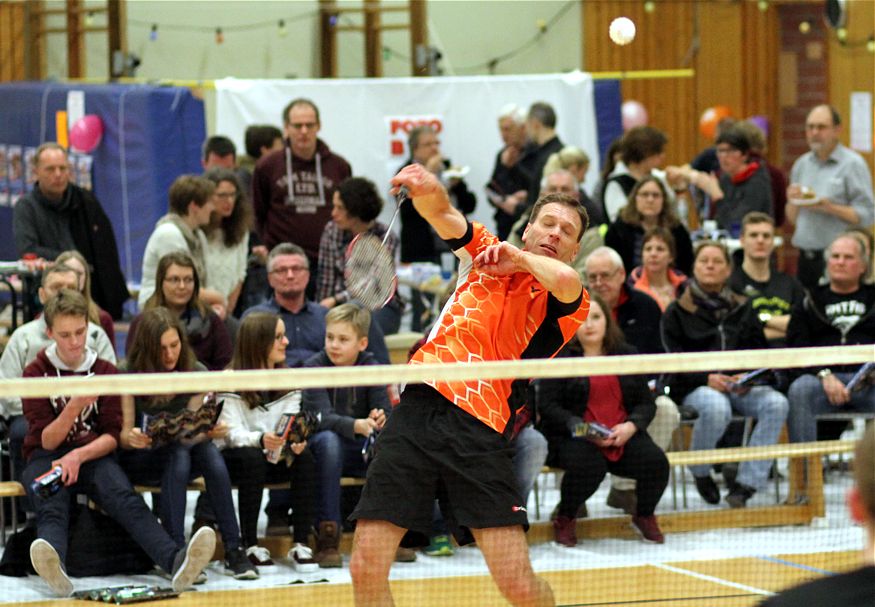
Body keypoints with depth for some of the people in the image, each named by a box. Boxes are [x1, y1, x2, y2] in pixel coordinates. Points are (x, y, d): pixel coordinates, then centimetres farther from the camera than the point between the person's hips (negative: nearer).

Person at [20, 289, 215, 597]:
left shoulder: (105, 371, 10)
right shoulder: (36, 372, 4)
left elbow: (112, 436, 2)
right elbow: (47, 440, -4)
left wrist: (79, 455, -18)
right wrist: (74, 407, -23)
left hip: (93, 456, 2)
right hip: (47, 458, -1)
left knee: (125, 499, -31)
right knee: (51, 507, -37)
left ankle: (176, 561, -58)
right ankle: (55, 570, -70)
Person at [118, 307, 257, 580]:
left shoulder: (196, 373, 0)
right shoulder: (129, 376, -8)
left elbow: (192, 433, -4)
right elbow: (123, 436, -10)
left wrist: (209, 432, -28)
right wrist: (132, 438, -35)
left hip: (182, 454, 3)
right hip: (138, 460, -3)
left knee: (208, 450, -32)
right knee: (178, 453, -36)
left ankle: (233, 550, -37)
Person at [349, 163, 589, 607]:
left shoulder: (566, 304, 8)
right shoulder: (484, 255, 20)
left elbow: (565, 279, -16)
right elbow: (442, 213, 6)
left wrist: (519, 258, 3)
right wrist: (426, 188, -17)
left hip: (479, 425, -3)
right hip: (418, 407, 3)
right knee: (366, 570, -6)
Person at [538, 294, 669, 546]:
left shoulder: (627, 355, 15)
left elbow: (646, 402, 12)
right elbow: (547, 406, -4)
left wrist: (631, 426, -10)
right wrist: (579, 427, -18)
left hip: (624, 436, 4)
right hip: (574, 439, -4)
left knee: (656, 462, -24)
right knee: (588, 465, -37)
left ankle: (645, 516, 9)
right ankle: (564, 519, -6)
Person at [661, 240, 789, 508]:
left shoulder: (743, 310, 19)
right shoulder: (677, 312, 9)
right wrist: (707, 379, -18)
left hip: (740, 384, 3)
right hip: (694, 387, -3)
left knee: (776, 403, -28)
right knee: (717, 408, -39)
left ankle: (745, 484, -28)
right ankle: (700, 473, -8)